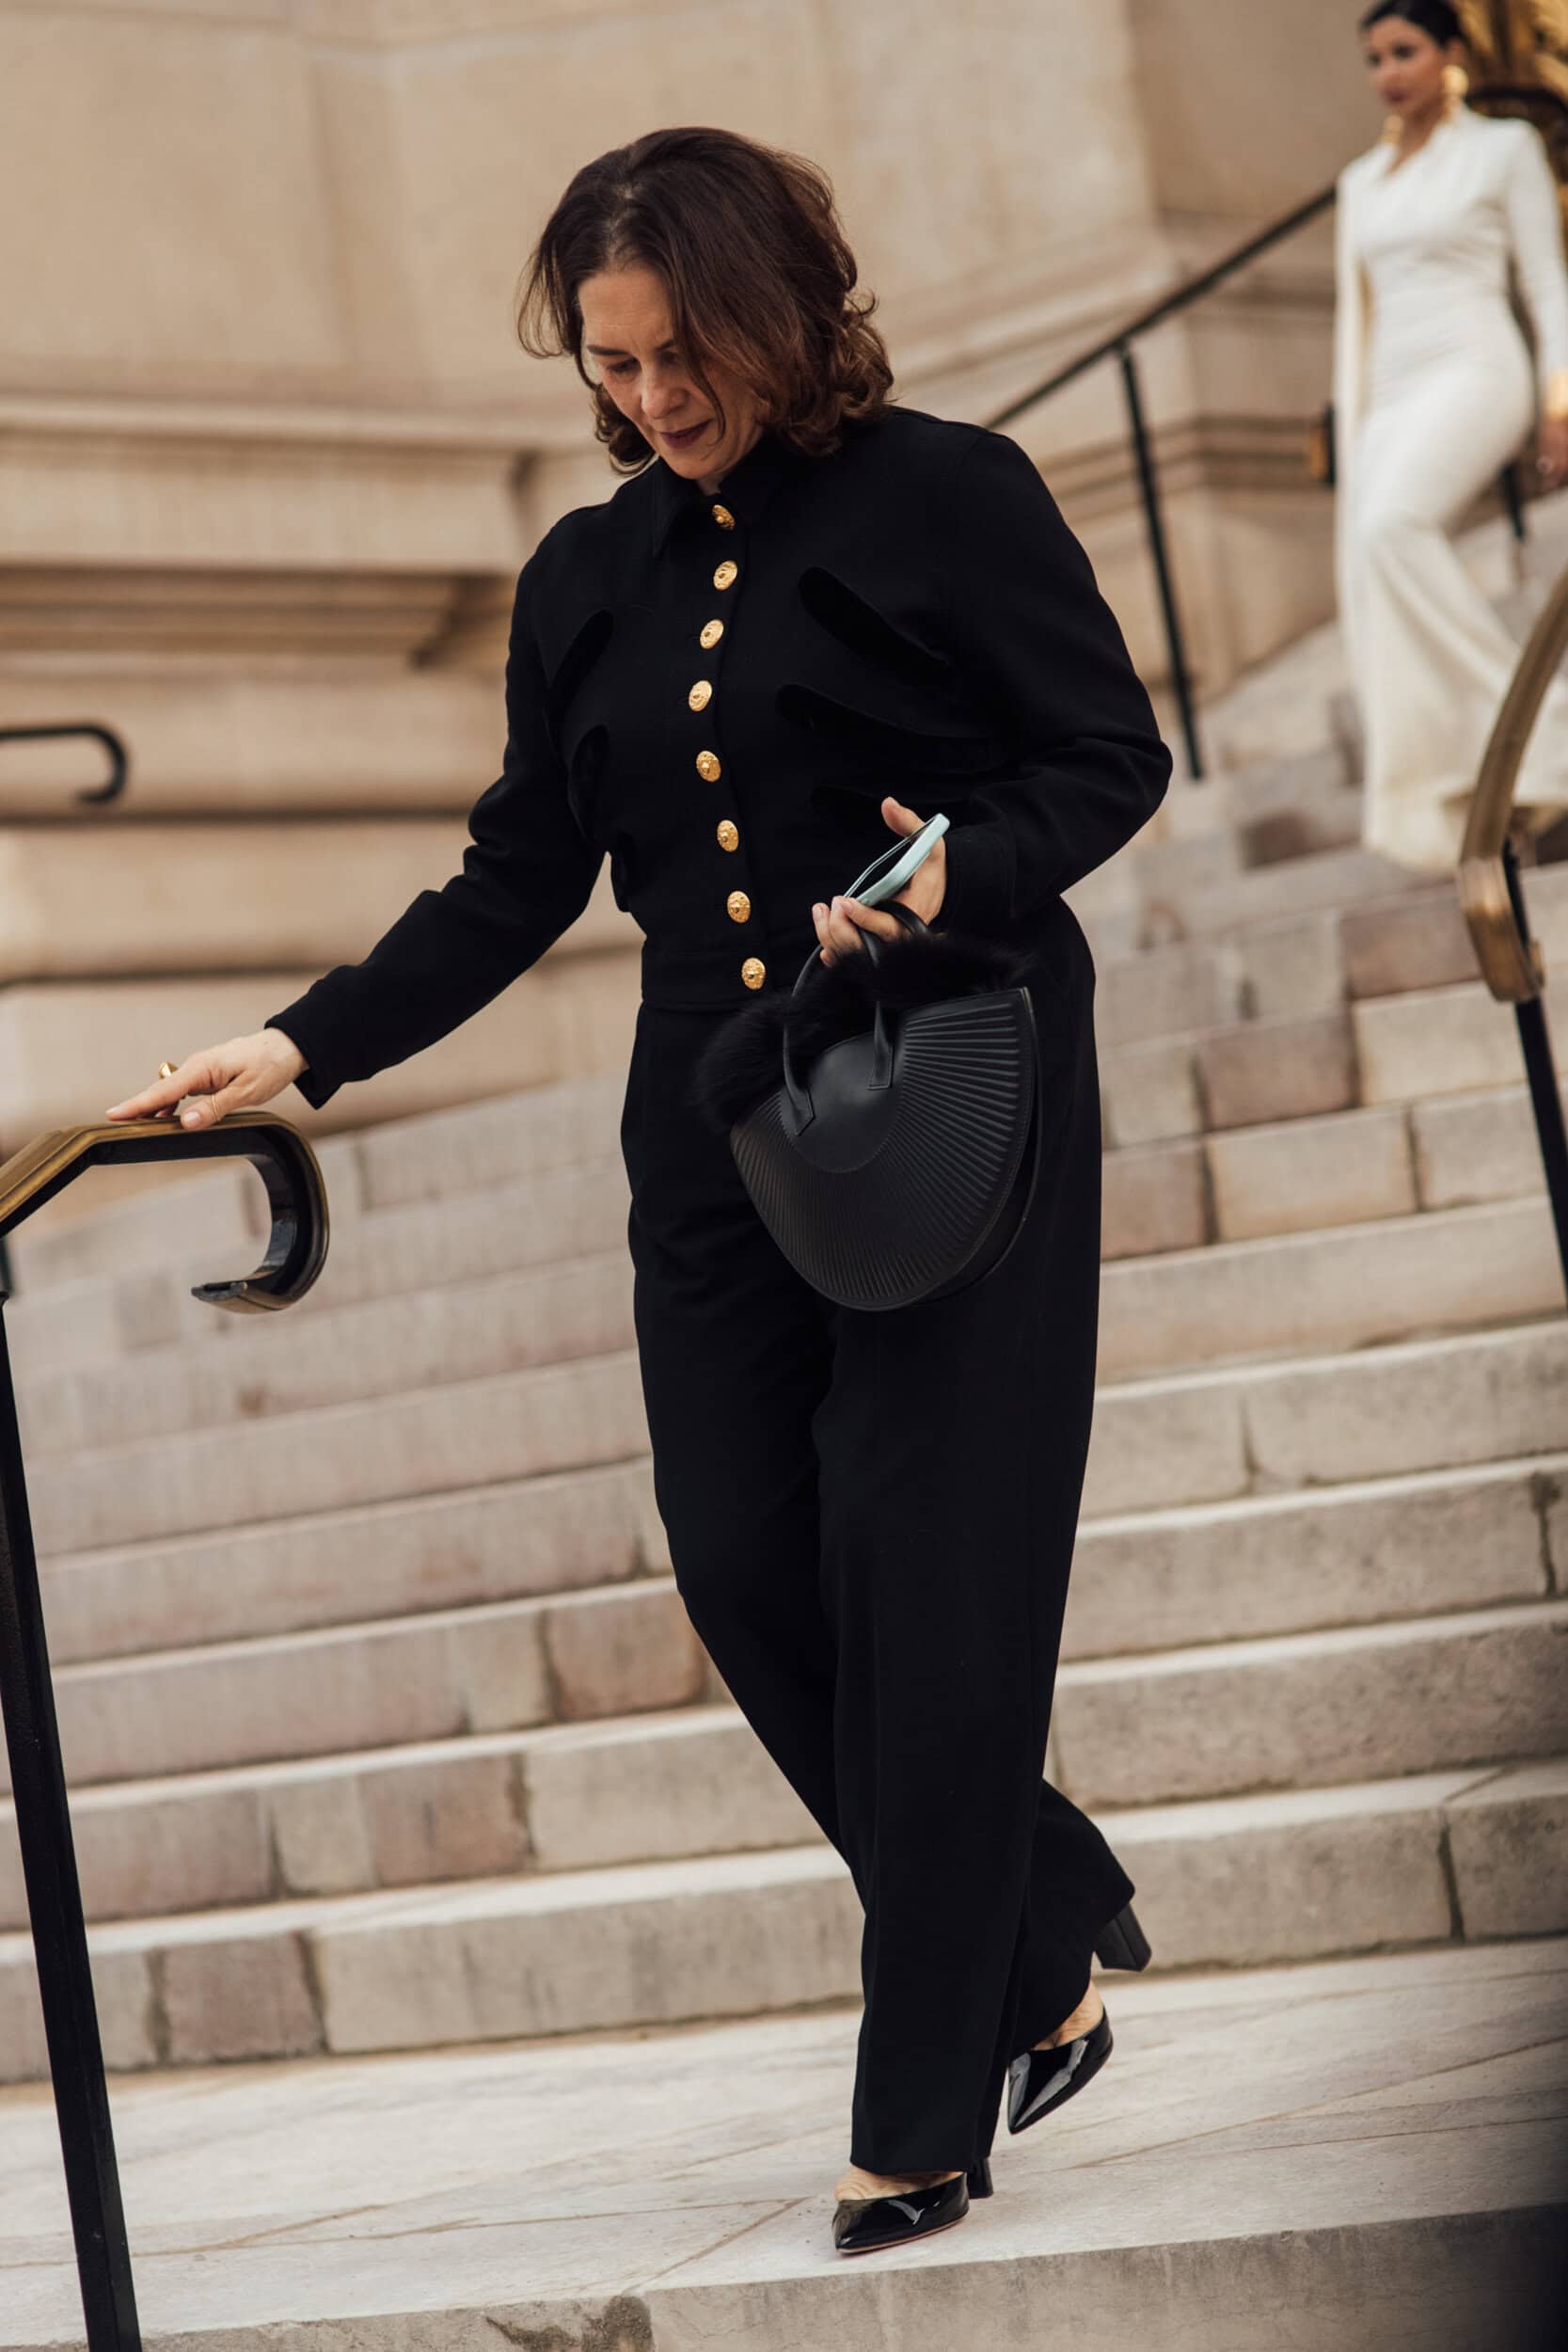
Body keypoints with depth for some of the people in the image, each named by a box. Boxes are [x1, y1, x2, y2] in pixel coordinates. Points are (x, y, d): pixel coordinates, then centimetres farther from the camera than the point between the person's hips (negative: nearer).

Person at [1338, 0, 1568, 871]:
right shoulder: (1363, 181, 21)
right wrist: (1350, 429, 13)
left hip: (1474, 373, -6)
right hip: (1392, 392, 6)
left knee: (1391, 524, -33)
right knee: (1374, 600, -10)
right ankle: (1462, 808, -9)